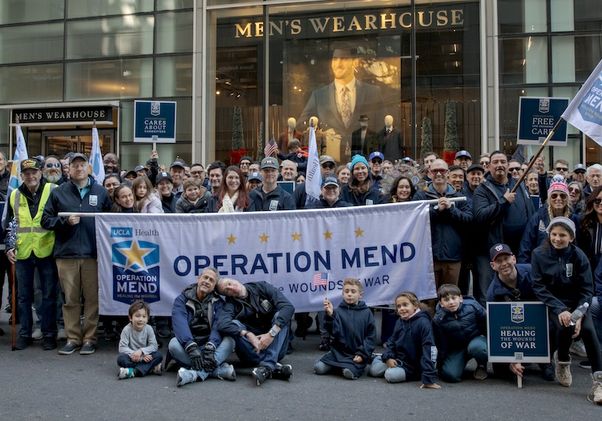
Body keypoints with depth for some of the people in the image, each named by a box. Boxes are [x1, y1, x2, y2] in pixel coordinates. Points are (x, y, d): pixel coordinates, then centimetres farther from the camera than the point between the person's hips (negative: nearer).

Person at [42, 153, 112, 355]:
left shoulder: (100, 192, 9)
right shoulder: (58, 193, 9)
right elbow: (46, 220, 7)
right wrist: (65, 221, -8)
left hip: (93, 253, 0)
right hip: (66, 254, 1)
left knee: (93, 298, 3)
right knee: (70, 299, 6)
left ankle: (89, 338, 12)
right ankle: (73, 338, 16)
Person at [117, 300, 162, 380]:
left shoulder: (148, 329, -6)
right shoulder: (127, 330, -12)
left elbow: (154, 346, -9)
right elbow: (122, 348, -17)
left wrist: (141, 351, -27)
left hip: (145, 356, 2)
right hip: (132, 358, -2)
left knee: (159, 355, -25)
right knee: (121, 358, -32)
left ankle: (133, 372, -34)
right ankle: (150, 368, -29)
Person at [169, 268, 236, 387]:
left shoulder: (218, 302, 4)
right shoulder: (182, 300, -1)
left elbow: (218, 326, -13)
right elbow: (180, 324, -18)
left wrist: (210, 347, -33)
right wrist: (191, 347, -36)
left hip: (209, 345, 1)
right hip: (188, 345, -1)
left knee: (229, 340, -25)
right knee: (173, 344, -31)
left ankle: (197, 373, -43)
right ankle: (219, 369, -34)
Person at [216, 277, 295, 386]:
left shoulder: (262, 287, -1)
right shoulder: (231, 304, -2)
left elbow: (288, 307, -16)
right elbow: (222, 324, -24)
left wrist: (271, 334, -26)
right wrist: (248, 335, -34)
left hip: (275, 349, 0)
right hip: (252, 352, 0)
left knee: (280, 315, -21)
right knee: (234, 324, -22)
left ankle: (267, 366, -37)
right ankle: (275, 367, -35)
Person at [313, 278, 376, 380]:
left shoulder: (366, 312, 2)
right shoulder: (338, 311, -1)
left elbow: (371, 336, 1)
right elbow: (334, 332, -14)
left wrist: (362, 354, -9)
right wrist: (330, 315, -29)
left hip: (357, 354, -3)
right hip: (339, 352, 3)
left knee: (349, 373, -31)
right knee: (318, 368, -11)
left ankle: (357, 366, -2)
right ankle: (337, 365, 11)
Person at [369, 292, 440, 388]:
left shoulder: (423, 322, -22)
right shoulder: (399, 322, 0)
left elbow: (428, 349, -27)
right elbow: (391, 341, 9)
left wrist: (429, 378, -32)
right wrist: (388, 357, -13)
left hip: (412, 365, -6)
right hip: (397, 358, 6)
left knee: (391, 375, -26)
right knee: (373, 370, -6)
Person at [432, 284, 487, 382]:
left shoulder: (472, 306, -17)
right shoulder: (438, 320, -15)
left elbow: (487, 324, -2)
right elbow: (441, 345, -5)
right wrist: (440, 363, -4)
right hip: (456, 348, 1)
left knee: (476, 347, -38)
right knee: (450, 375, -21)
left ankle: (482, 366, -2)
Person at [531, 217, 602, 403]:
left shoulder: (578, 255, -7)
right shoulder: (539, 254, -9)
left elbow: (587, 289, -6)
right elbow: (539, 286, -11)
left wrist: (579, 314, -21)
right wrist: (560, 310, -23)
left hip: (577, 302, 1)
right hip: (553, 303, -1)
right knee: (563, 326, -30)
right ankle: (562, 360, 2)